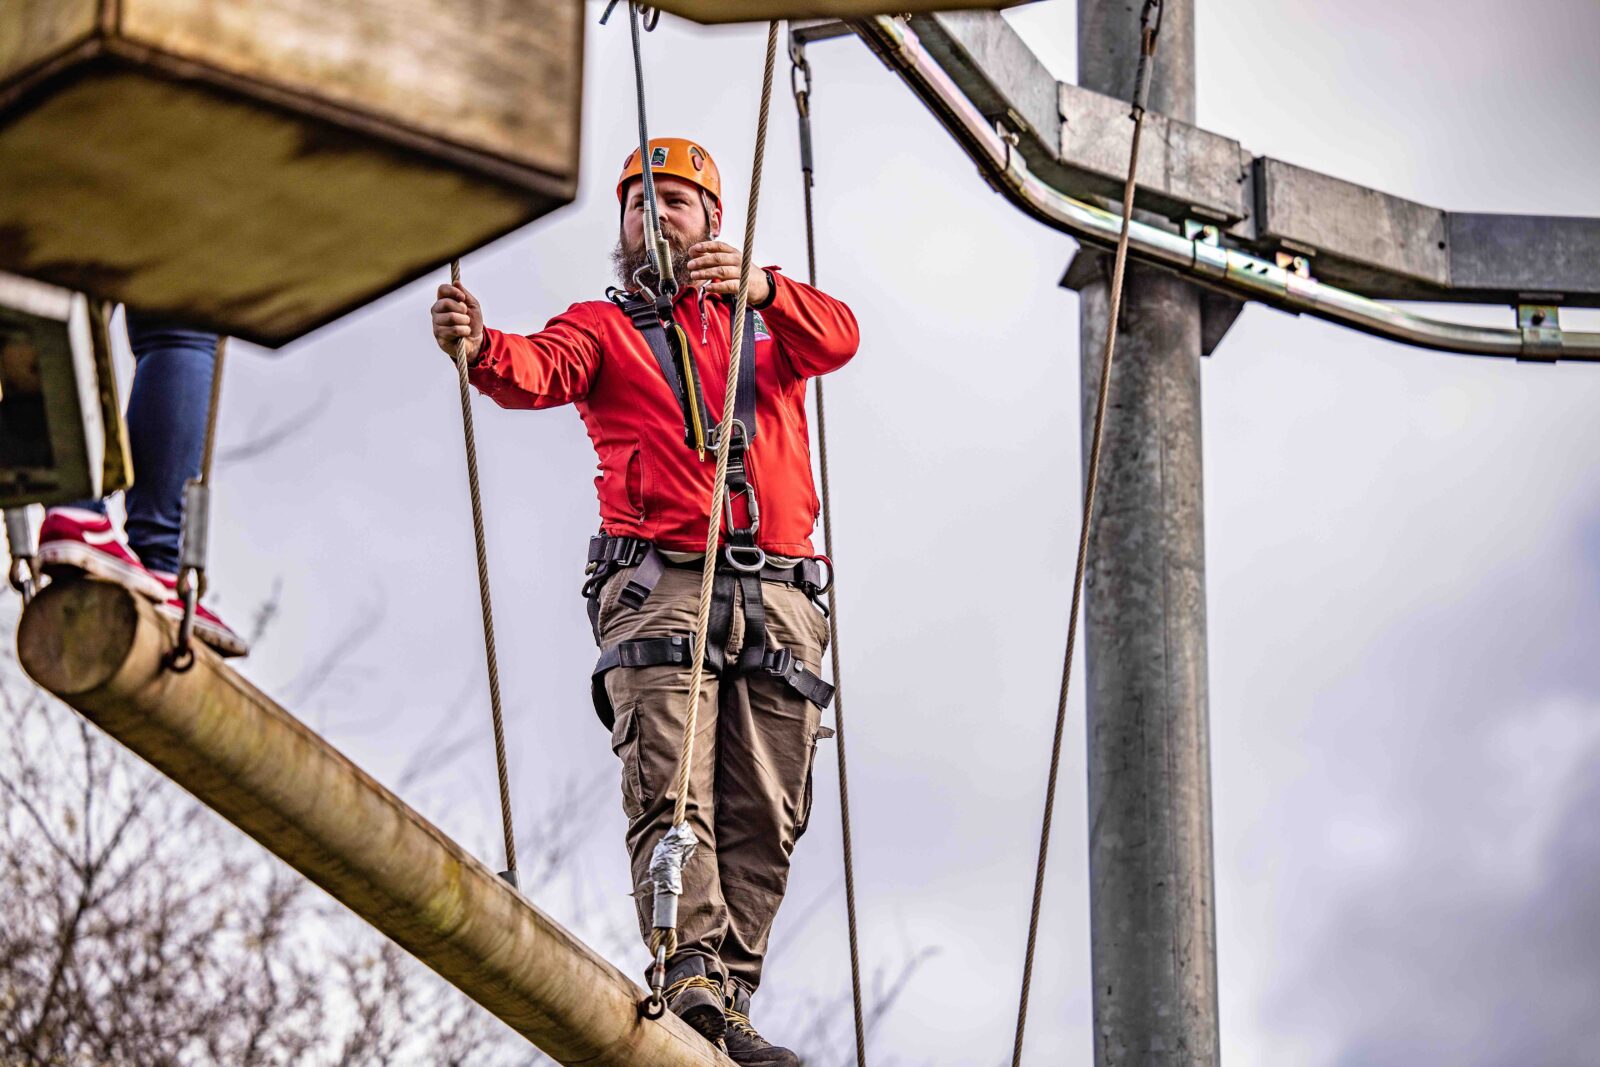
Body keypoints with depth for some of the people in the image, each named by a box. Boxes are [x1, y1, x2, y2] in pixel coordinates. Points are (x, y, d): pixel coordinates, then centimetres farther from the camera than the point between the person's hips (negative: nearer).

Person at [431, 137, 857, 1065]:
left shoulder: (767, 319, 22)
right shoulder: (603, 327, 17)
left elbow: (837, 338, -1)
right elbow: (540, 372, -5)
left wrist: (762, 288, -22)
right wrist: (480, 348, -30)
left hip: (778, 595, 2)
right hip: (658, 584, -2)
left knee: (764, 812, -3)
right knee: (671, 789, -18)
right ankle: (690, 979, -27)